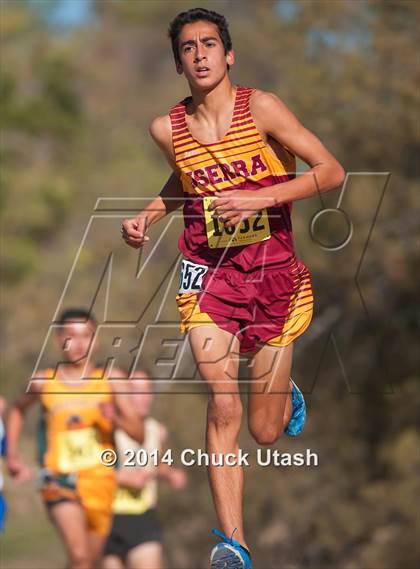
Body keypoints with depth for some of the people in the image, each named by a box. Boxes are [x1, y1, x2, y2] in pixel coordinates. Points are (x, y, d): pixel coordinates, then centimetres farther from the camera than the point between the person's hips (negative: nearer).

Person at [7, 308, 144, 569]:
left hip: (100, 479, 2)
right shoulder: (43, 382, 2)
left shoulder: (111, 379, 1)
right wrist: (13, 455, 14)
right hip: (60, 479, -2)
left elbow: (138, 433, -1)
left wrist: (116, 419, -21)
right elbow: (18, 410, 24)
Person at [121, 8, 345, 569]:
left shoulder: (261, 108, -9)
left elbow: (331, 171, -11)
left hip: (272, 271, -1)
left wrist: (260, 198, -21)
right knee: (223, 406, -17)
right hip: (208, 273, 1)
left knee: (267, 431, 6)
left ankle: (286, 393, 46)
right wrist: (148, 214, 7)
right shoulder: (168, 129, 2)